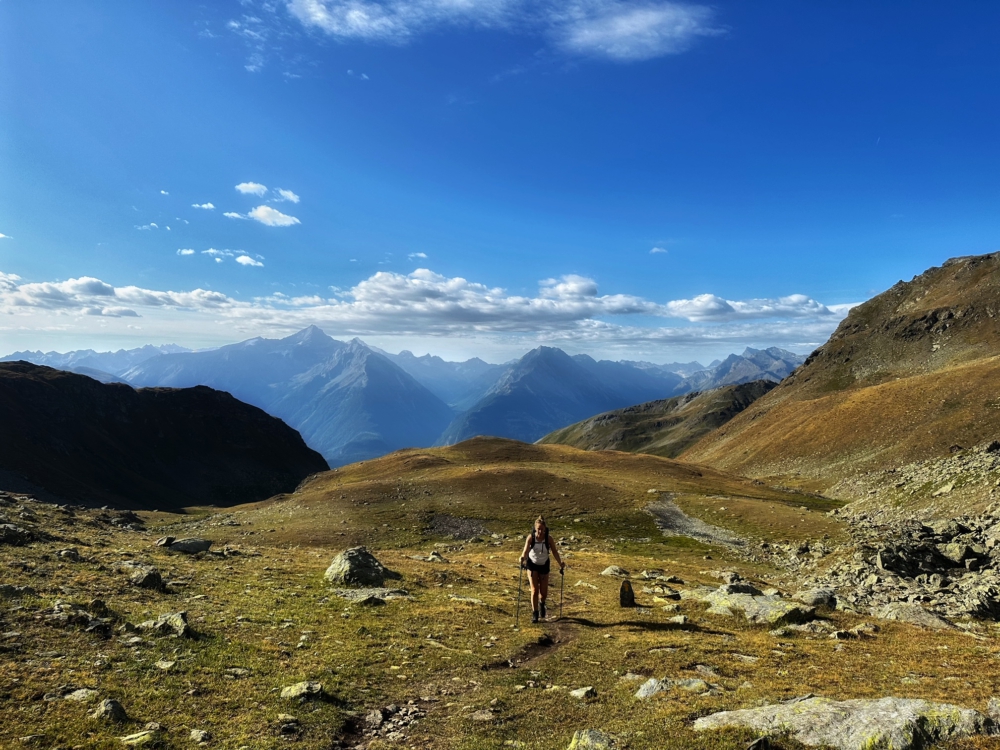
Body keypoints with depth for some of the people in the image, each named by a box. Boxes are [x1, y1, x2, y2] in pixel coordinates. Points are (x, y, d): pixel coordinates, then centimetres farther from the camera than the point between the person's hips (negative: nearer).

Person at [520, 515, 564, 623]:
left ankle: (541, 603, 40)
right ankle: (534, 614, 5)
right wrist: (523, 558, -50)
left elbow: (554, 552, -17)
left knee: (544, 593, 5)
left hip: (544, 565, 1)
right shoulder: (531, 537, -20)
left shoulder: (549, 538, -18)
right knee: (534, 590, -10)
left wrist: (560, 563, -33)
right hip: (532, 565, -1)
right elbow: (526, 550, -28)